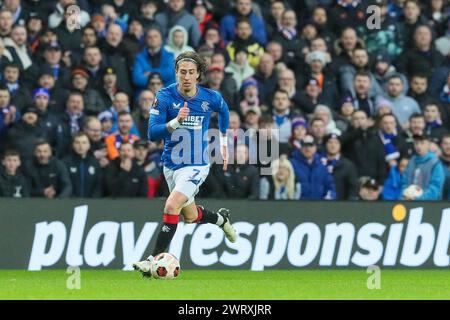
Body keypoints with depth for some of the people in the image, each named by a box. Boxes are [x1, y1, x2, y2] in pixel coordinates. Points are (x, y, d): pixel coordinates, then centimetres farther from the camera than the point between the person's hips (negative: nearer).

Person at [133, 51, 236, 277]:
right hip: (171, 164, 3)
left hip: (196, 165, -3)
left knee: (171, 207, -23)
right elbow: (152, 133, -19)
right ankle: (220, 218, 52)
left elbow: (223, 110, 17)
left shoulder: (211, 98, -9)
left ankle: (154, 259, -16)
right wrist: (176, 121, -35)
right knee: (190, 216, 20)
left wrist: (223, 142, 20)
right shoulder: (165, 96, -13)